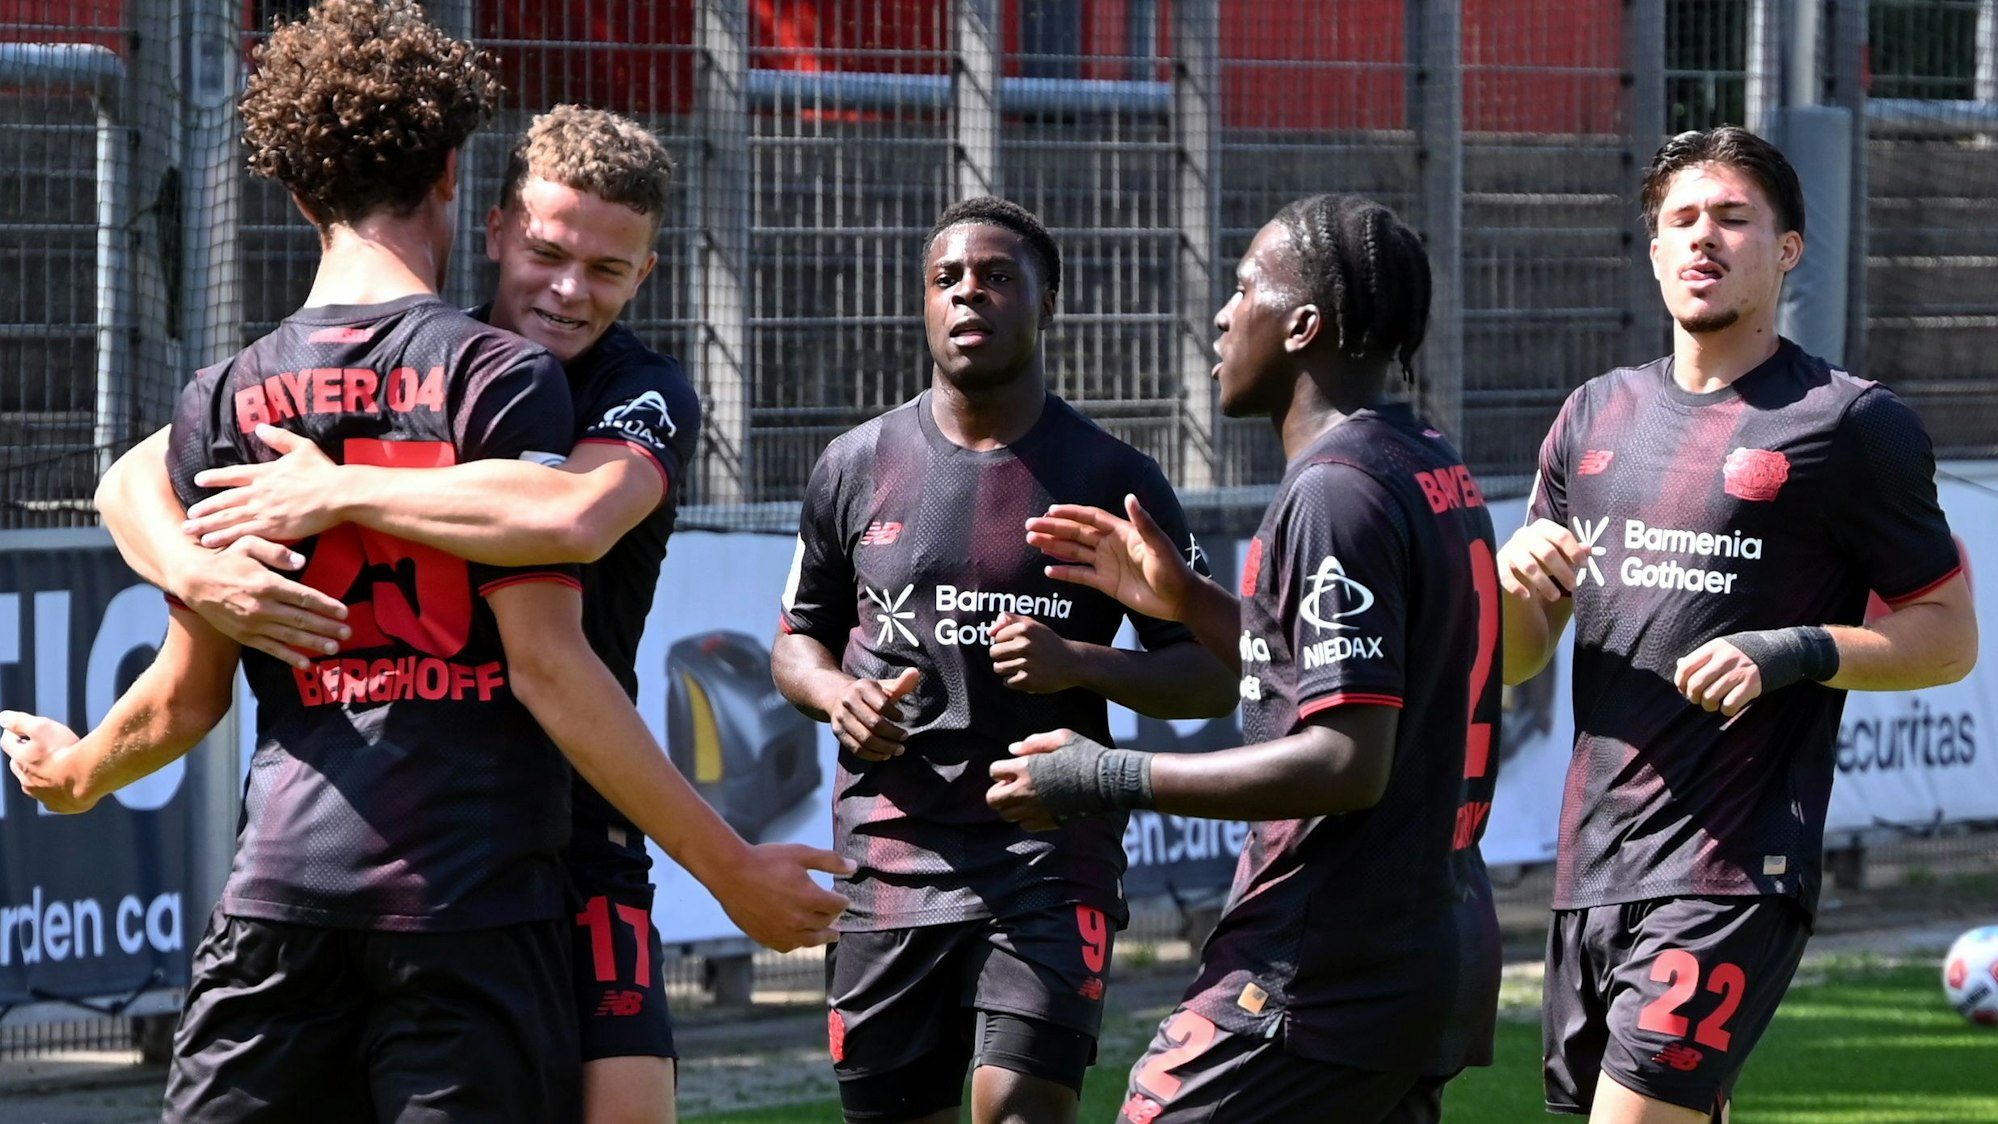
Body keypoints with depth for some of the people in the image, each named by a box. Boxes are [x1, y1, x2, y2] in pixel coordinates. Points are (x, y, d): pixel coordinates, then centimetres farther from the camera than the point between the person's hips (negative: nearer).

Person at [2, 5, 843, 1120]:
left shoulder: (226, 399, 7)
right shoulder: (501, 376, -4)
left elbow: (188, 693, 11)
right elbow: (546, 663, -9)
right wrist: (731, 863, -5)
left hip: (283, 887, 3)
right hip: (475, 897, -3)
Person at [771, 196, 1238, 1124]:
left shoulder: (1112, 478, 2)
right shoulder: (856, 468, 9)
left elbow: (1211, 676, 4)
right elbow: (797, 639, 20)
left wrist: (1078, 665, -14)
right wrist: (836, 693, -4)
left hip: (1051, 860, -3)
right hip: (889, 862, 3)